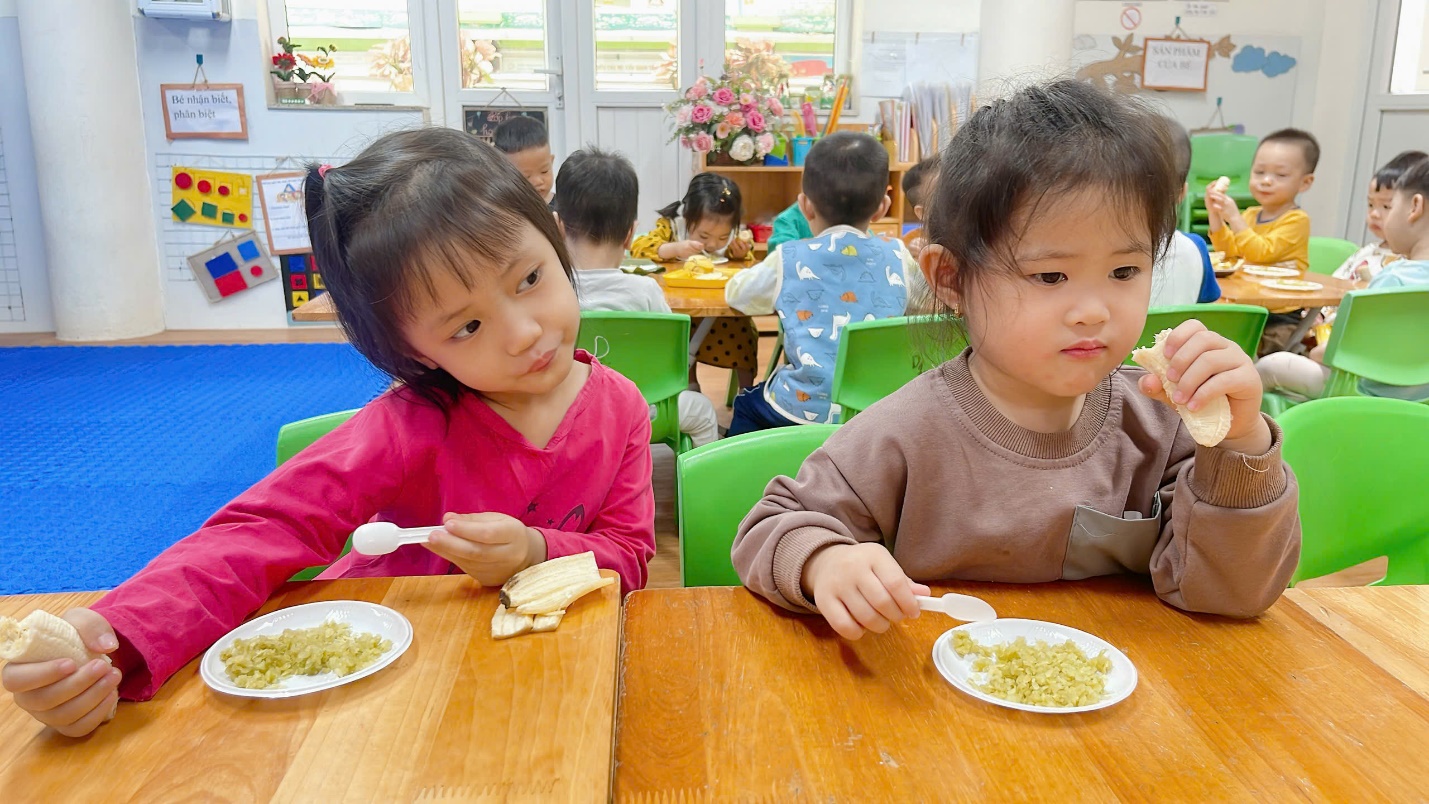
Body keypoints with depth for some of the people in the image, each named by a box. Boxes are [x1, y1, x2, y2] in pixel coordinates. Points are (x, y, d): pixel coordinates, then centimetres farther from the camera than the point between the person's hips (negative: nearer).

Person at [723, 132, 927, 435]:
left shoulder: (789, 260, -6)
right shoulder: (896, 256, -1)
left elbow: (735, 293, 11)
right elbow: (924, 297, 19)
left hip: (807, 407, -3)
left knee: (746, 405, 27)